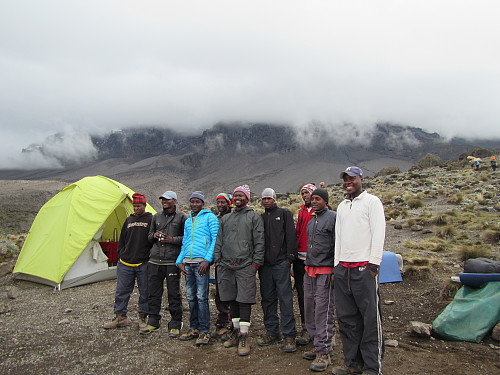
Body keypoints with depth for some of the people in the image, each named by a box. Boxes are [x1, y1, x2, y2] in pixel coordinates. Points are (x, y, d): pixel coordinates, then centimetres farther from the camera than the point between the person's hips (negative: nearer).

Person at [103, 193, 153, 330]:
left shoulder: (151, 220, -2)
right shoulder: (129, 220, 14)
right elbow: (122, 240, 20)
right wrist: (121, 255, 11)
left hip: (143, 264, -4)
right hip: (125, 263, 5)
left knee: (145, 292, 5)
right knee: (122, 291, 8)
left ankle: (143, 318, 19)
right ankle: (120, 317, 21)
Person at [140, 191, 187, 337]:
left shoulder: (182, 217, 1)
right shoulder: (157, 217, 16)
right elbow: (149, 235, 23)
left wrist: (173, 240, -13)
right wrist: (154, 235, 0)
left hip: (172, 262, -5)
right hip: (155, 261, 5)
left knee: (174, 294, 0)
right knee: (154, 293, 10)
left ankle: (175, 325, 12)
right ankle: (153, 322, 25)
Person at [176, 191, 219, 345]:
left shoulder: (209, 217, 2)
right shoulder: (188, 221, 21)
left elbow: (215, 239, -6)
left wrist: (207, 260, -15)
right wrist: (180, 261, 9)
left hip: (201, 262, -6)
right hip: (188, 263, 6)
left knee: (201, 297, -7)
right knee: (191, 297, 10)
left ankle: (204, 331, 1)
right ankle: (194, 328, 20)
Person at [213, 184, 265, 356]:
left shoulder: (254, 217, 4)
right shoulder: (226, 218, 18)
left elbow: (259, 242, -2)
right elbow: (219, 242, 18)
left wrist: (256, 262, -9)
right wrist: (217, 261, 9)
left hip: (245, 266, -5)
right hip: (226, 266, 5)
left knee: (244, 301, -5)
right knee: (232, 300, 12)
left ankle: (244, 336, 4)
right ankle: (236, 331, 25)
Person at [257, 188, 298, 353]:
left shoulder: (284, 213, 5)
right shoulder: (260, 218, 17)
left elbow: (291, 236, -2)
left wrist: (289, 257, -10)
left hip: (281, 263, -5)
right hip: (265, 265, 5)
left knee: (285, 299, -5)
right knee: (268, 299, 10)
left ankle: (289, 335, 1)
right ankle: (272, 331, 22)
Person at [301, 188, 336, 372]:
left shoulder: (333, 217, -6)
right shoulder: (311, 221, 17)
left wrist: (336, 271, -16)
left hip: (325, 271, -8)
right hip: (309, 271, 8)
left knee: (323, 312, -5)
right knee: (310, 309, 11)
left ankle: (324, 353, 2)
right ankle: (317, 345, 24)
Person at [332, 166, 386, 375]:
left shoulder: (372, 201, 0)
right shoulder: (342, 206, 20)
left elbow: (378, 234, -8)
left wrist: (373, 264, -15)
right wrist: (337, 264, 14)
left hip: (364, 267, -7)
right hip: (343, 268, 7)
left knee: (371, 318, -3)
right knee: (346, 318, 10)